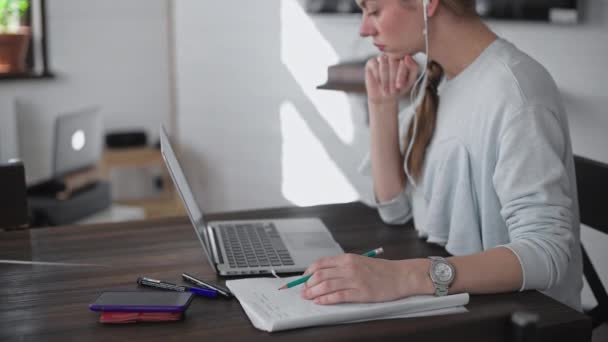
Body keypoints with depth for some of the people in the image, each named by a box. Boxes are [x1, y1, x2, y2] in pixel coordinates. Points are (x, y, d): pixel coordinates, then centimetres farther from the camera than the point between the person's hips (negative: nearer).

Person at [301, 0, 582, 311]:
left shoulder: (514, 92, -21)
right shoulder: (434, 79, 3)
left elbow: (545, 254, -28)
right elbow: (395, 209, 4)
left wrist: (407, 276, -40)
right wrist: (382, 105, -6)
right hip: (451, 300, 6)